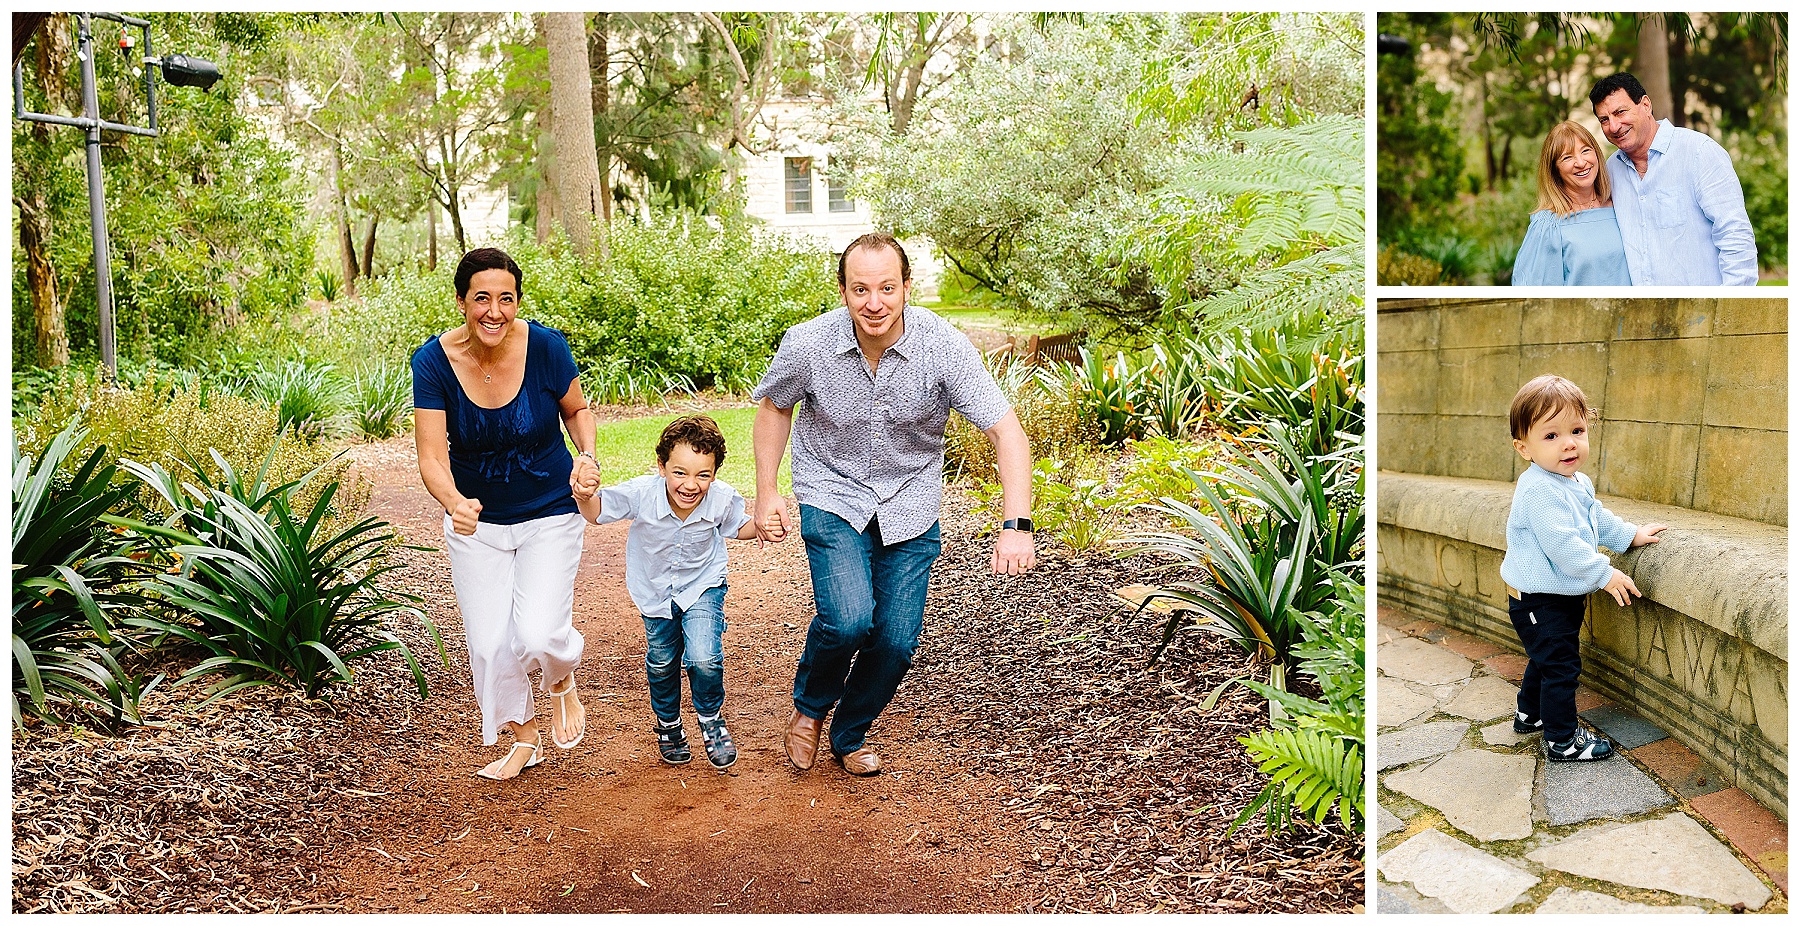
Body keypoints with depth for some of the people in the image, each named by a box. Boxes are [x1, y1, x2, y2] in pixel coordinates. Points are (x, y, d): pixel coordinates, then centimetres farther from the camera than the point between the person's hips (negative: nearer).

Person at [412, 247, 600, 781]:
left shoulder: (545, 348, -19)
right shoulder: (434, 361, -18)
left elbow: (577, 410, 0)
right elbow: (432, 457, -22)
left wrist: (588, 455, -20)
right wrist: (455, 504, -42)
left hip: (549, 515, -2)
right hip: (476, 521, 2)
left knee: (539, 636, -15)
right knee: (489, 644, 5)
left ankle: (563, 684, 24)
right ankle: (525, 739, 34)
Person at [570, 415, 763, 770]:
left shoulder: (722, 499, -28)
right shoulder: (641, 493, -33)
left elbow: (738, 527, -5)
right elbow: (597, 511, -20)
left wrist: (761, 526, -26)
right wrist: (585, 496, -42)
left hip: (702, 585, -1)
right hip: (655, 591, 1)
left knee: (704, 658, -19)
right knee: (661, 663, 17)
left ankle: (711, 718, 13)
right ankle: (668, 723, 47)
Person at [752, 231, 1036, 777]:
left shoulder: (944, 348, -21)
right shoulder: (808, 344, -18)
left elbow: (1006, 432, -24)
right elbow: (773, 406, 4)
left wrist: (1017, 526, -35)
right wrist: (766, 494, 1)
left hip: (910, 505, 2)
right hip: (832, 494, -1)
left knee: (897, 644, -1)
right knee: (849, 619, -23)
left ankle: (850, 736, 29)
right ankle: (809, 706, 11)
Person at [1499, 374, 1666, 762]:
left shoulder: (1579, 483, 6)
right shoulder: (1540, 490, -28)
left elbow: (1598, 518, 25)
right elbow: (1562, 544, -31)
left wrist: (1631, 535, 22)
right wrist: (1605, 574, -26)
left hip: (1562, 597, 10)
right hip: (1540, 602, -10)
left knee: (1547, 658, 25)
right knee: (1561, 667, -2)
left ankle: (1529, 714, 43)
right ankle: (1562, 741, 9)